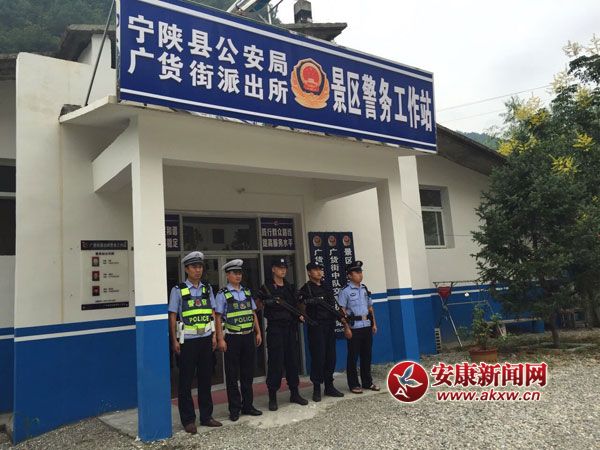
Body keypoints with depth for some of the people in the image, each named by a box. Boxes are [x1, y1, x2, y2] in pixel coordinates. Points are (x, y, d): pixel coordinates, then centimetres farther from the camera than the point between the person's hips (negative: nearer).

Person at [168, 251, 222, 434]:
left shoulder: (207, 289, 9)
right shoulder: (178, 290, -4)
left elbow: (212, 314, 11)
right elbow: (172, 316, -5)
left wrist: (214, 336, 6)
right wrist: (174, 340, -9)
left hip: (206, 339, 4)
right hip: (187, 341, -4)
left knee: (205, 378, 12)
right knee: (186, 381, 4)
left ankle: (206, 416, 24)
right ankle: (188, 420, 15)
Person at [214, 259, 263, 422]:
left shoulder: (247, 292, 10)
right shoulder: (222, 294, -5)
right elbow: (218, 318, -8)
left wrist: (258, 332, 9)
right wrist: (220, 339, -12)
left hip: (248, 336, 5)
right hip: (232, 338, -5)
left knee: (248, 373, 13)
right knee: (232, 376, 4)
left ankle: (247, 405, 26)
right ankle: (234, 409, 15)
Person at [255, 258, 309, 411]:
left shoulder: (290, 287, 14)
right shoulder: (266, 288, -4)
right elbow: (258, 304, -2)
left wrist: (300, 315, 4)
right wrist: (268, 303, -20)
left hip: (290, 328, 6)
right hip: (275, 328, -5)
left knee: (293, 361, 10)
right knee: (275, 362, -3)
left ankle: (294, 393, 21)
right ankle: (272, 397, 7)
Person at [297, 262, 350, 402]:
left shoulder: (327, 288, 16)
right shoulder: (305, 289, -3)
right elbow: (302, 310, -3)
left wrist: (345, 325, 13)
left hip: (330, 326, 6)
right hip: (316, 327, -6)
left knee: (331, 357, 8)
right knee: (318, 358, -4)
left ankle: (329, 386, 19)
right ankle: (317, 389, 7)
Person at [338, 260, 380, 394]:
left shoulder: (365, 289, 11)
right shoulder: (345, 291, -7)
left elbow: (370, 308, 17)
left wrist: (374, 324, 12)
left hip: (367, 326, 6)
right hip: (354, 327, -6)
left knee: (367, 356, 13)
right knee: (353, 357, 2)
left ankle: (367, 382, 24)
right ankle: (353, 384, 12)